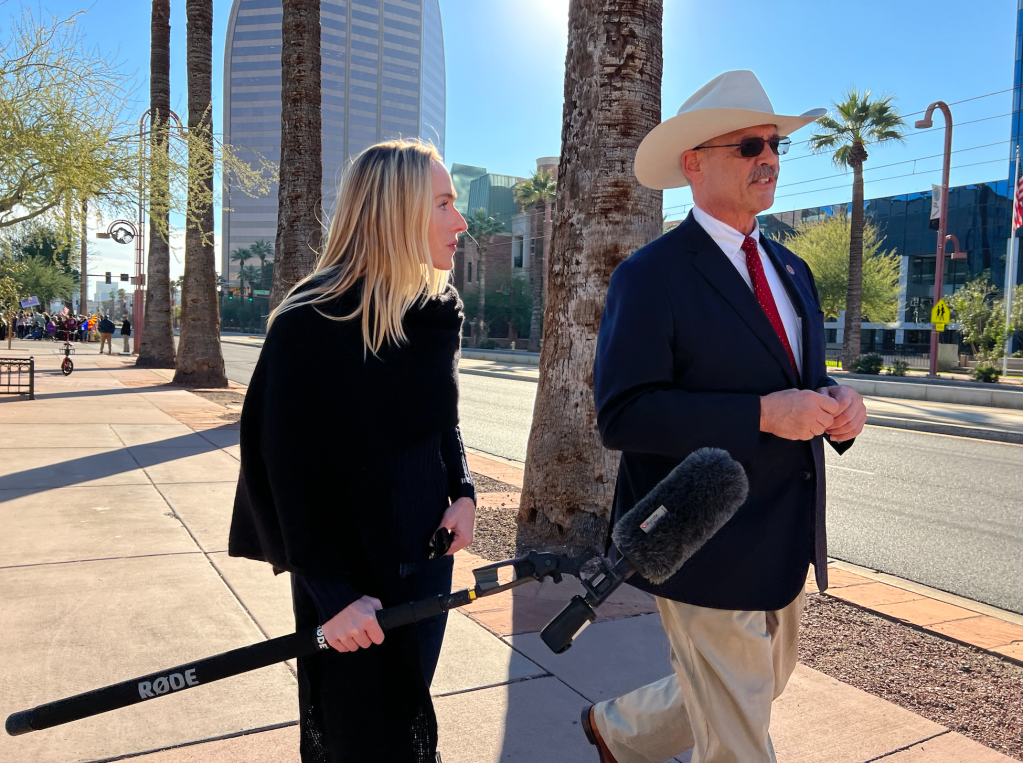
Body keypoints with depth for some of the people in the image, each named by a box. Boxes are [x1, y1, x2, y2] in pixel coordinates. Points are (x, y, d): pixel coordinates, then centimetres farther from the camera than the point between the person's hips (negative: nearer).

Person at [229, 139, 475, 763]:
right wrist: (331, 593, -19)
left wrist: (464, 489, -4)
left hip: (427, 553, 6)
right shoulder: (310, 324, -19)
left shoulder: (441, 311, 0)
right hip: (347, 569, -5)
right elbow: (291, 467, -17)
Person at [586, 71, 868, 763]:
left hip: (789, 543, 8)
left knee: (764, 688, 25)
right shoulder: (651, 278, -14)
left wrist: (837, 401, -6)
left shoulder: (792, 270, 11)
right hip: (709, 548, -8)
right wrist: (763, 414, -26)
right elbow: (621, 415, -21)